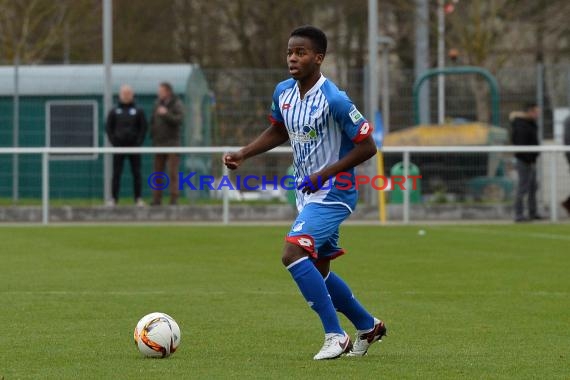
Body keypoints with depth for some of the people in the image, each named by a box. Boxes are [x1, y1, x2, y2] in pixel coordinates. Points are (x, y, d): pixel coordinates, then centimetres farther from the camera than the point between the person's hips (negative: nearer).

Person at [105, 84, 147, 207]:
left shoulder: (138, 111, 7)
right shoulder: (114, 112, 7)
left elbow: (143, 128, 4)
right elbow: (108, 128, 6)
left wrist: (138, 142, -7)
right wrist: (114, 142, -6)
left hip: (134, 146, 0)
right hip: (119, 146, 0)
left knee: (136, 173, -1)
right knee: (116, 173, -1)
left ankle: (139, 199, -1)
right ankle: (114, 199, 0)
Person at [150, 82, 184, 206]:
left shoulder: (177, 104, -4)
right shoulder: (158, 103, 11)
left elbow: (179, 120, -17)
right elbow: (153, 121, 18)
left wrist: (166, 114, -23)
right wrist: (152, 135, 8)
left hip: (172, 142, -5)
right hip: (159, 143, 5)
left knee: (173, 172, -7)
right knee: (157, 172, 4)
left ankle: (174, 199, -7)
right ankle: (156, 199, 6)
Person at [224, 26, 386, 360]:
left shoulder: (334, 100, -21)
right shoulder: (283, 92, 2)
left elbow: (367, 146, -17)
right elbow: (278, 132, 21)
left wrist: (325, 173, -21)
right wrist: (243, 154, 6)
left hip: (333, 193, -9)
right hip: (307, 193, 9)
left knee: (294, 254, -24)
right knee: (317, 270, 16)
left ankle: (335, 335, -16)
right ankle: (368, 327, 36)